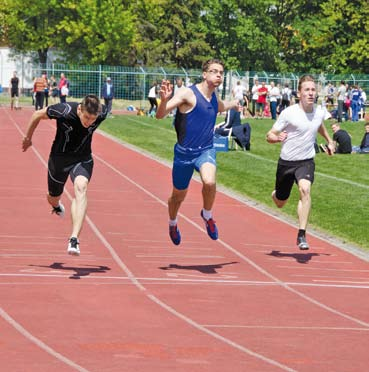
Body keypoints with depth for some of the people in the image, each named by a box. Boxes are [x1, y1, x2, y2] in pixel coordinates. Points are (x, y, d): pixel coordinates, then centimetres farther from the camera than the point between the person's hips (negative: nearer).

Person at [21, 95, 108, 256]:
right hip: (59, 157, 0)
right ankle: (56, 206, 60)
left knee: (81, 187, -29)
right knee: (53, 198, 18)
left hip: (82, 158, 0)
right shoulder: (64, 111, -29)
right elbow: (38, 115, -11)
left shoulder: (102, 113, -22)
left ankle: (74, 239, -36)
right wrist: (28, 138, 3)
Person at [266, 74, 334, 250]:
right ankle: (275, 194, 57)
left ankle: (301, 235, -28)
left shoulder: (320, 112, -3)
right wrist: (278, 138, -33)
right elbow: (269, 135, -12)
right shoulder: (288, 113, -16)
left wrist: (329, 141, 24)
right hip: (286, 162, -1)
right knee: (280, 203, 15)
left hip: (306, 162, 1)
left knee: (305, 189, -29)